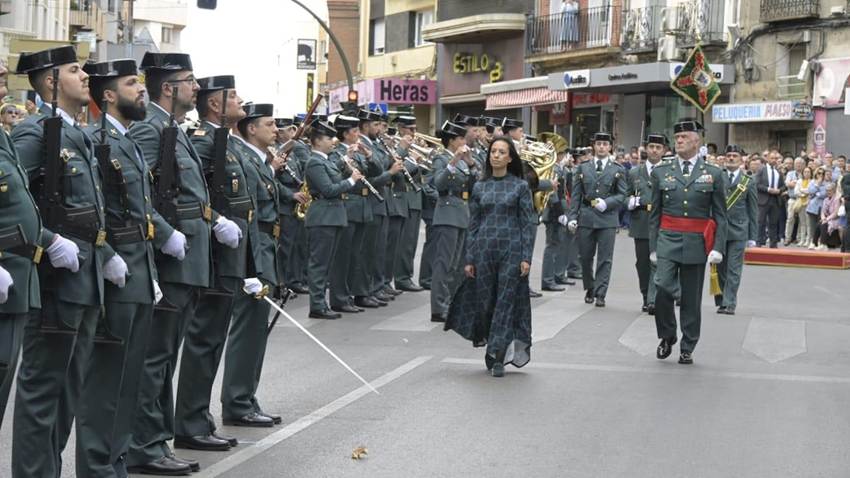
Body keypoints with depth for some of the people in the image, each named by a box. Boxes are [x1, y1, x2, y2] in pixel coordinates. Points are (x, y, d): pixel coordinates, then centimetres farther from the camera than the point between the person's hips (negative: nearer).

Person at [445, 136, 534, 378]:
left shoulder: (520, 186, 1)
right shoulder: (479, 187, 8)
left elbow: (527, 224, 0)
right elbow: (473, 225, 9)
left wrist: (526, 257, -8)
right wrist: (469, 258, 4)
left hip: (511, 251, -3)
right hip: (484, 250, 3)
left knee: (506, 302, -4)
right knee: (485, 302, 6)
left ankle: (497, 357, -1)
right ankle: (494, 353, 21)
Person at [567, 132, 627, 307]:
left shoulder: (618, 170, 5)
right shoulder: (583, 168, 9)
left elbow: (622, 195, 2)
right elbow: (576, 195, 8)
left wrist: (606, 203, -15)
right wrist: (572, 217, 0)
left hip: (608, 218, -2)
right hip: (586, 218, 2)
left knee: (605, 259, -3)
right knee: (585, 257, 7)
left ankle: (600, 294, 2)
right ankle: (589, 289, 26)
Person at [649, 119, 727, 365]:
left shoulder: (713, 174, 4)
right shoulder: (661, 172, 7)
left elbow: (720, 215, 3)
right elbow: (654, 213, 9)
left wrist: (718, 247, -6)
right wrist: (653, 246, 5)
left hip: (696, 243, 0)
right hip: (668, 239, 0)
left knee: (691, 298, 5)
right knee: (664, 288, -16)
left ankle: (687, 349, 17)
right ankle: (667, 337, 7)